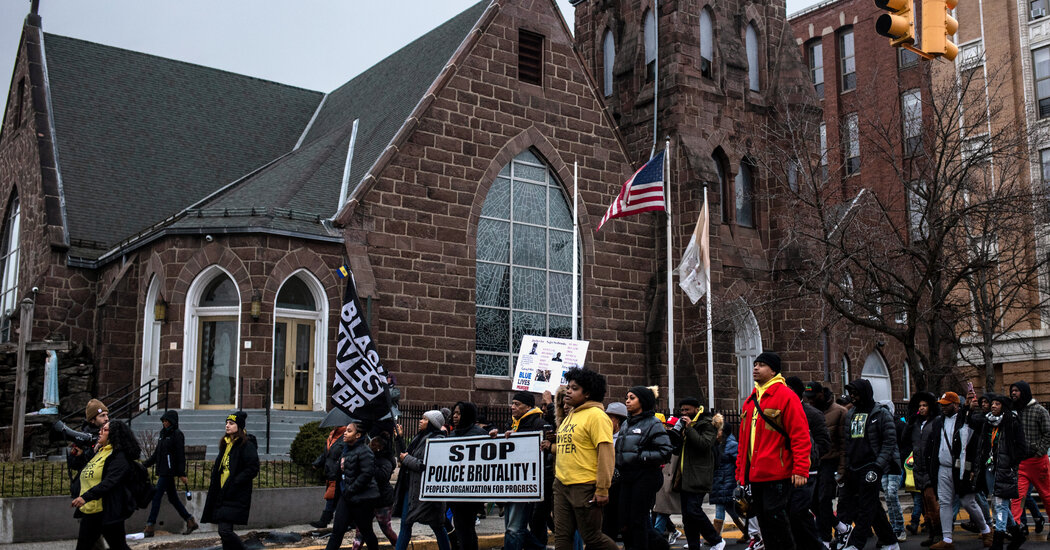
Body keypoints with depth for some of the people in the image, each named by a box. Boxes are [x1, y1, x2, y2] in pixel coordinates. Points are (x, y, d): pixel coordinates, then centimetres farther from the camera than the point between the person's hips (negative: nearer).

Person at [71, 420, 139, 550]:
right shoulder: (96, 452, 18)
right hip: (88, 510, 9)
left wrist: (86, 497, -30)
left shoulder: (119, 456, -11)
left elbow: (109, 482, -23)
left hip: (108, 512, -9)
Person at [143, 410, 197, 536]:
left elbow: (181, 455, -12)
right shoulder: (164, 434, 16)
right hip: (163, 471, 8)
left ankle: (150, 526, -8)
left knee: (157, 496, -10)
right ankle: (190, 521, 17)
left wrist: (182, 474, -16)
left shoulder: (177, 435, -8)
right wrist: (144, 465, 14)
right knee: (173, 498, 10)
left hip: (169, 471, -8)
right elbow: (156, 454, 21)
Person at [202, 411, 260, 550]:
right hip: (221, 495, 8)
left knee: (225, 531, -16)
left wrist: (235, 482, -18)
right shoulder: (225, 444, 16)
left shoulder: (246, 445, -9)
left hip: (236, 496, -8)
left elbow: (253, 469, -14)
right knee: (224, 531, 9)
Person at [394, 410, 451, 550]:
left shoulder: (437, 440, -13)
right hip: (411, 487, 9)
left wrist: (407, 459, -12)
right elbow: (402, 455, 22)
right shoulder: (419, 437, 14)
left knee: (436, 526, 0)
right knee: (405, 524, 9)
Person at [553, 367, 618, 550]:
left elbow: (606, 453, -16)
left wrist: (602, 489, -20)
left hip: (585, 487, -8)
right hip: (562, 485, 8)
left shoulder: (596, 415, -11)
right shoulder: (570, 416, 16)